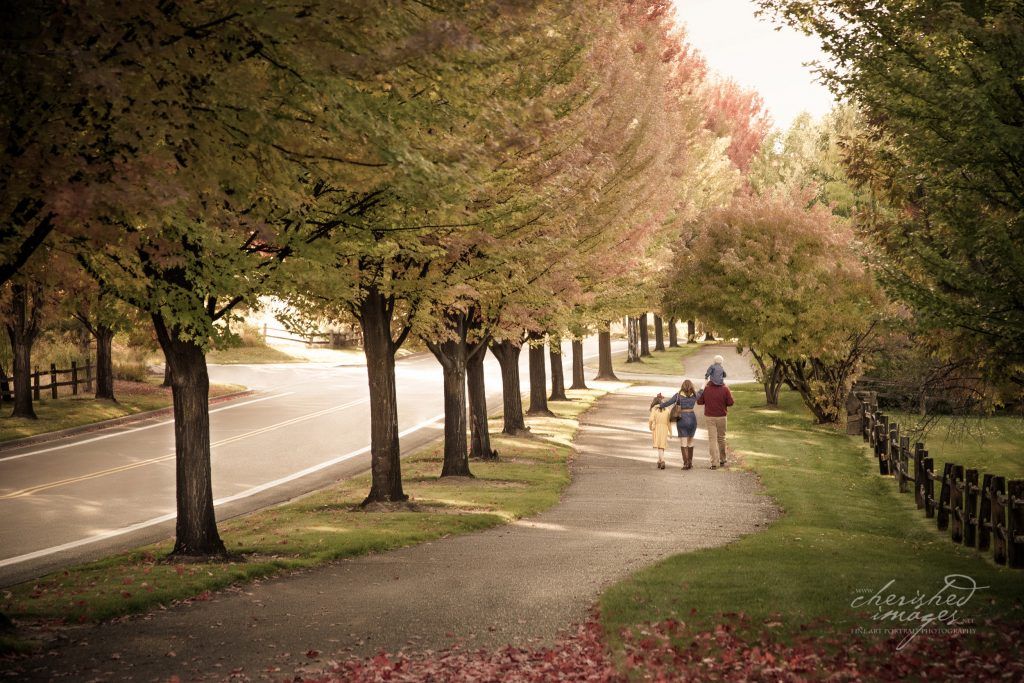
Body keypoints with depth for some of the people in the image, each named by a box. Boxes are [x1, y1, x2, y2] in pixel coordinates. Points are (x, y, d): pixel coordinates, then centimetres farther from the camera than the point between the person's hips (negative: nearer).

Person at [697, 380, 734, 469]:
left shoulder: (706, 388, -8)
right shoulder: (725, 389, -10)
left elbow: (699, 402, -2)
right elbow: (730, 402, -7)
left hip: (709, 417, 0)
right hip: (721, 417, 0)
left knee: (712, 439, 1)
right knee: (721, 438, 16)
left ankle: (715, 462, -7)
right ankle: (722, 460, 27)